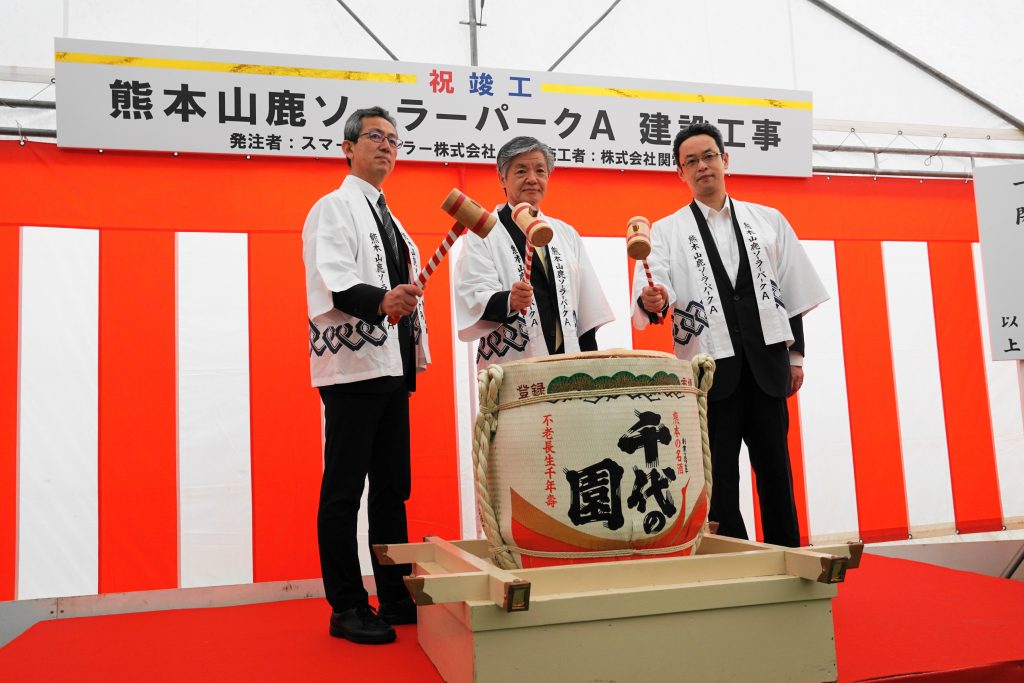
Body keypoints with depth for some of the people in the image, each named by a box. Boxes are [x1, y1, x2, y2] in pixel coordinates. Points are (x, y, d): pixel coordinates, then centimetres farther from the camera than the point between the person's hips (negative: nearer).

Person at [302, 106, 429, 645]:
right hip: (351, 367, -8)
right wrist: (379, 301, -35)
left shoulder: (389, 218, 23)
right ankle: (347, 608, 5)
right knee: (344, 490, -3)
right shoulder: (333, 208, -2)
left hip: (393, 368, 9)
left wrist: (415, 352, 16)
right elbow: (332, 281, -18)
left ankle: (396, 597, 20)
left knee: (393, 487, 11)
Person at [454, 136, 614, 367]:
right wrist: (509, 301, -30)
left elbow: (586, 306, 14)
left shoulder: (566, 234, 16)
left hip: (567, 362, 4)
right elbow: (473, 299, -11)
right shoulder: (482, 234, 1)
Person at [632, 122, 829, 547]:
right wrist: (652, 301, -33)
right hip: (710, 368, -2)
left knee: (775, 471, 9)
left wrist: (795, 355, 8)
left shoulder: (768, 221, 12)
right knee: (718, 476, 4)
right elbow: (653, 291, -10)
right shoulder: (666, 231, 6)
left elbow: (793, 291, 12)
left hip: (766, 365, 2)